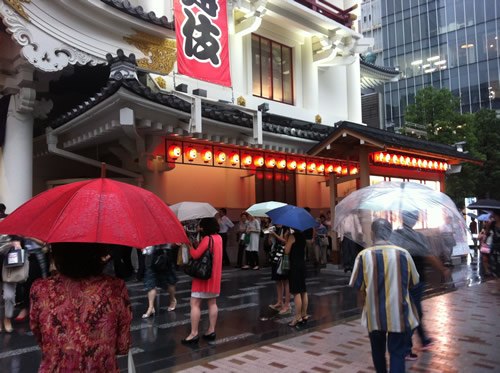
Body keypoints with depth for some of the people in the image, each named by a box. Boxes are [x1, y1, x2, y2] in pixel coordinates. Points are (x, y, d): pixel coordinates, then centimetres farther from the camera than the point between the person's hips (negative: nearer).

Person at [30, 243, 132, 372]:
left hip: (53, 368, 1)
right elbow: (123, 346, -9)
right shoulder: (115, 288, -22)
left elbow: (41, 341, -1)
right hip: (102, 368, -1)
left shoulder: (40, 289, -19)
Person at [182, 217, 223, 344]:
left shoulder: (207, 239, -17)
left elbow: (196, 255, -22)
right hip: (214, 276, 9)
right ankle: (211, 330, 16)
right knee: (212, 303, 12)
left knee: (195, 304, -4)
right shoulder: (218, 238, 9)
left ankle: (194, 334, -4)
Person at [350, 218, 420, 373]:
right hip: (398, 314, 0)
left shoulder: (363, 255, -12)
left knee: (378, 350, 21)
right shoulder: (403, 254, -8)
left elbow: (357, 287, -6)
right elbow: (414, 282, 5)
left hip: (375, 314, 1)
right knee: (397, 352, 7)